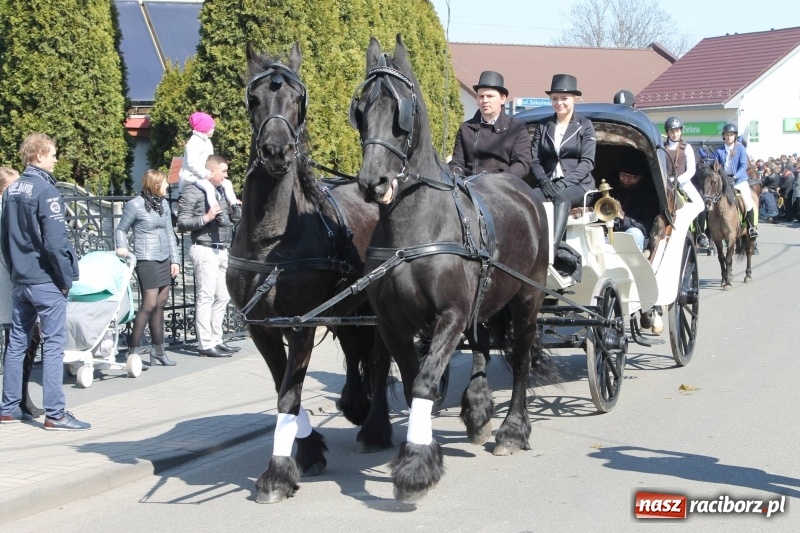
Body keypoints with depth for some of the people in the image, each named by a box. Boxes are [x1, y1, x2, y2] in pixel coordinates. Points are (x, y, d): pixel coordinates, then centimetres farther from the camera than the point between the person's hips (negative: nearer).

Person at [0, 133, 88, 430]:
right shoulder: (46, 191, -15)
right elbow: (56, 242, -19)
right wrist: (67, 279, -10)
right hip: (46, 282, -8)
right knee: (54, 345, -4)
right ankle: (54, 414, -4)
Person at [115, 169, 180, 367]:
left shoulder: (163, 203, 11)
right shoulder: (135, 205, -8)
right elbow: (121, 229, 1)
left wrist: (174, 260, 11)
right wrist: (122, 247, -16)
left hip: (164, 260, 7)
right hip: (146, 260, -7)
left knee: (160, 305, 8)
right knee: (149, 305, -12)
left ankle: (158, 349, 15)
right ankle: (132, 351, -7)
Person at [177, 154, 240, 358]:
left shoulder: (221, 191, 19)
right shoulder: (193, 192, -5)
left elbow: (233, 218, 29)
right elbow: (182, 223, -10)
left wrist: (235, 209, 10)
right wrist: (206, 218, -19)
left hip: (222, 250, 8)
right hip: (205, 250, -8)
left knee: (222, 297, 9)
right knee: (206, 297, -8)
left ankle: (216, 340, 16)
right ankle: (206, 344, -7)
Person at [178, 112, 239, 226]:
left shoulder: (207, 141, 17)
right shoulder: (194, 143, -15)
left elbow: (210, 160, 23)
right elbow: (192, 163, -23)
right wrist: (205, 174, -25)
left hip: (203, 174, 11)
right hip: (192, 175, -11)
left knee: (227, 183, 6)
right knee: (209, 187, -37)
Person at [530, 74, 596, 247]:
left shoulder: (585, 126, 7)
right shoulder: (542, 126, 15)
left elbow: (587, 162, -3)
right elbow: (534, 160, 9)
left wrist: (564, 183, -17)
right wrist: (544, 182, -11)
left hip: (578, 185, -2)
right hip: (550, 185, 3)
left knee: (562, 197, -38)